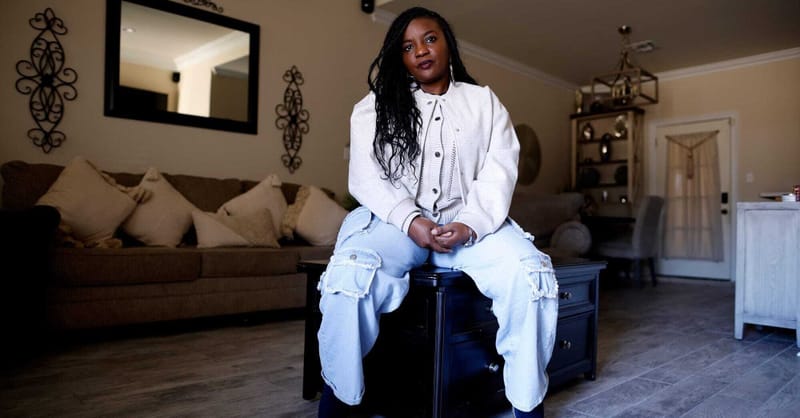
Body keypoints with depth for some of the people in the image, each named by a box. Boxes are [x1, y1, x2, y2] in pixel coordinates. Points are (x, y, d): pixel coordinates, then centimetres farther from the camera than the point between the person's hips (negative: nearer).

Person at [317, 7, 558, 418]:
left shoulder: (485, 102, 14)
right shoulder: (374, 105, 11)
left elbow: (498, 174, 2)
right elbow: (365, 177, -1)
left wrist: (470, 224, -19)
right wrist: (411, 221, -19)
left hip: (469, 222, 2)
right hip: (394, 220, -1)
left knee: (531, 274, -27)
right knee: (349, 275, -33)